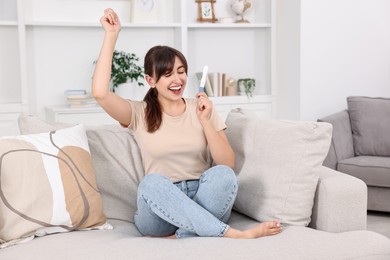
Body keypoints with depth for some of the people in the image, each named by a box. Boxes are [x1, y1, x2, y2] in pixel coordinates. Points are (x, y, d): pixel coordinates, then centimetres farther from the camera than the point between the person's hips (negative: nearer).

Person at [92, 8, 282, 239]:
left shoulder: (202, 109, 8)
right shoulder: (140, 114, 4)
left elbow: (228, 165, 2)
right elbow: (100, 93, -16)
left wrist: (205, 121, -10)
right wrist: (112, 35, -10)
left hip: (203, 202, 1)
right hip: (158, 211, -1)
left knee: (222, 174, -30)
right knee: (153, 182, -35)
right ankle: (234, 235, -35)